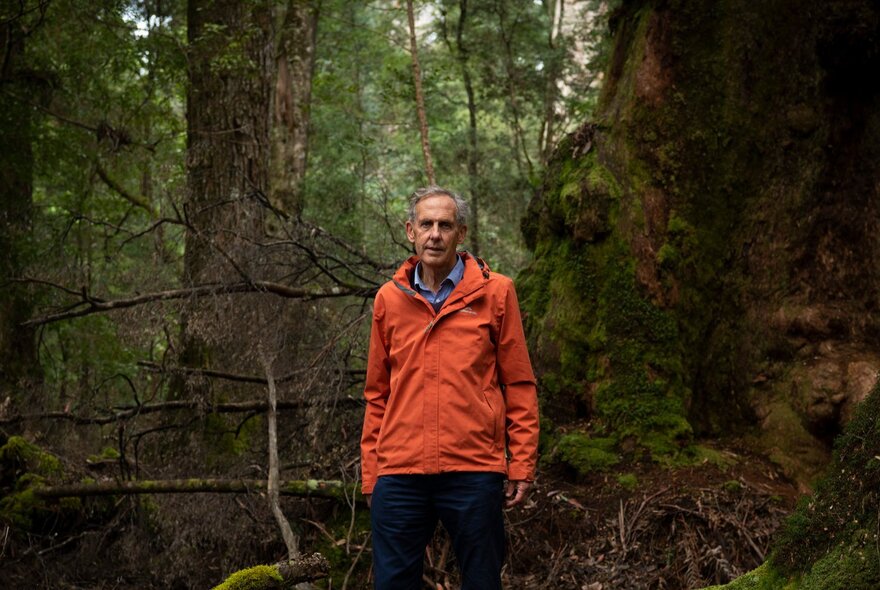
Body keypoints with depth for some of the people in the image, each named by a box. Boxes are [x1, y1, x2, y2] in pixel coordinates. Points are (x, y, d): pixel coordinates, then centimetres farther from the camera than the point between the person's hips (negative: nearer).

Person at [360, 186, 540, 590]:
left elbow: (519, 385, 3)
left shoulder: (494, 292, 3)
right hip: (399, 474, 2)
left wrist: (522, 464, -2)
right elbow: (377, 394, 13)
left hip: (474, 470, -2)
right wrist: (370, 473, 9)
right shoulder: (389, 299, 10)